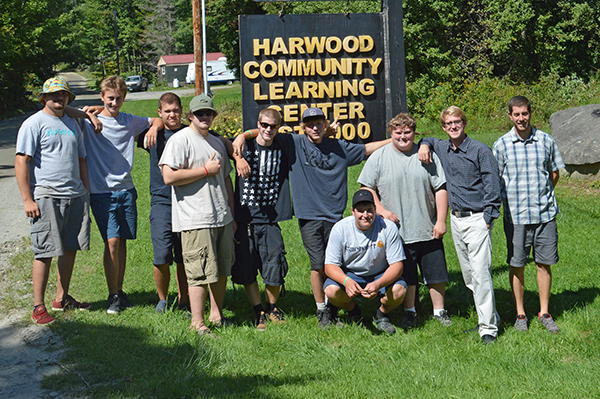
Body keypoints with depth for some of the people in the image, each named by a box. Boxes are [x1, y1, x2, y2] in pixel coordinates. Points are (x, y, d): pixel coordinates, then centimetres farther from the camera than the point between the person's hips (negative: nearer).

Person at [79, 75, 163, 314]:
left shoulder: (130, 122, 10)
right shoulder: (89, 121, -1)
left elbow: (158, 121, 22)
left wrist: (154, 127, -1)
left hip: (126, 189, 4)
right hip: (102, 191, -4)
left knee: (122, 241, 7)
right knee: (112, 240, -10)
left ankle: (120, 291, 19)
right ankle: (113, 296, 0)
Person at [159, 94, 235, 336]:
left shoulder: (217, 142, 19)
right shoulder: (180, 140, -6)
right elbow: (169, 177, -18)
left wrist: (232, 215, 21)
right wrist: (206, 170, -12)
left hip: (222, 217, 8)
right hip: (196, 219, -8)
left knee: (222, 268, 12)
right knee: (200, 272, -8)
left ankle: (217, 315, 26)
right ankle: (197, 323, -1)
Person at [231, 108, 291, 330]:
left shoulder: (282, 149, 6)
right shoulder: (245, 147, 1)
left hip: (270, 219, 0)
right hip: (244, 217, 0)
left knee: (274, 268, -3)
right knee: (246, 269, 2)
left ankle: (272, 307, 22)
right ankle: (258, 312, 19)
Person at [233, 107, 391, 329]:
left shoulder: (339, 148, 10)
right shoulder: (295, 144, 4)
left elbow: (367, 149, 22)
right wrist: (243, 136, -9)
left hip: (334, 215, 2)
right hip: (309, 216, -2)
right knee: (318, 265, -4)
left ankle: (334, 310, 16)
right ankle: (322, 312, 9)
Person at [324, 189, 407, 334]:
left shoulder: (388, 228, -17)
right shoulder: (340, 228, -16)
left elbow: (396, 265, -18)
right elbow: (330, 265, -15)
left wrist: (378, 284, -38)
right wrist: (346, 281, -37)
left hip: (380, 275, -1)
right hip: (350, 275, 1)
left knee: (399, 290, -31)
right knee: (331, 290, -30)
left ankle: (382, 315, 5)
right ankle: (354, 313, 6)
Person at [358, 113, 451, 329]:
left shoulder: (427, 156, 3)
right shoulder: (379, 158, 1)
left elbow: (440, 189, 3)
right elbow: (367, 188, 4)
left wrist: (441, 221, -3)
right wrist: (381, 210, -9)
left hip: (428, 231, 1)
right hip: (397, 232, -1)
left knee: (436, 273, 6)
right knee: (406, 277, 7)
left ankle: (439, 311, 22)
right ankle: (409, 313, 24)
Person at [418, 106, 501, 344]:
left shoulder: (480, 151, -8)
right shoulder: (441, 149, 10)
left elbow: (492, 186, -8)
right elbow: (429, 141, 34)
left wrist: (488, 217, -13)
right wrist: (424, 145, 10)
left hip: (477, 218, -7)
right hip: (455, 219, 7)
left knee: (480, 273, -13)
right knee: (469, 276, 10)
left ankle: (488, 328, -11)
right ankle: (491, 316, 23)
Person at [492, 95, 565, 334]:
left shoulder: (546, 141, 3)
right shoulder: (501, 145, -1)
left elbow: (554, 173, 14)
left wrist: (542, 195, 7)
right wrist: (514, 198, -1)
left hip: (545, 214, 1)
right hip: (515, 215, -1)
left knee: (544, 263, 6)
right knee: (517, 265, 5)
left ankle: (544, 313, 18)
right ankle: (520, 314, 18)